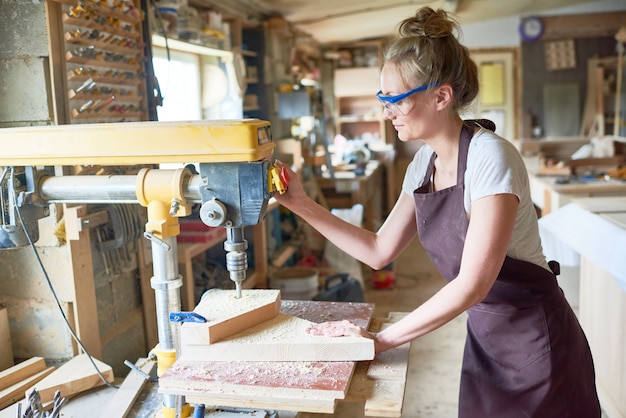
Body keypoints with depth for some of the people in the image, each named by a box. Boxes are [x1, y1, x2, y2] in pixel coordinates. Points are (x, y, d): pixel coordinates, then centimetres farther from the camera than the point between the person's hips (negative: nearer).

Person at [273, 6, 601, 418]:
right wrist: (301, 204, -4)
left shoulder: (490, 158, -23)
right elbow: (379, 251, 2)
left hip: (535, 338, -6)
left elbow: (471, 284, -26)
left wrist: (383, 339, -21)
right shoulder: (425, 162, 1)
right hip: (485, 334, 7)